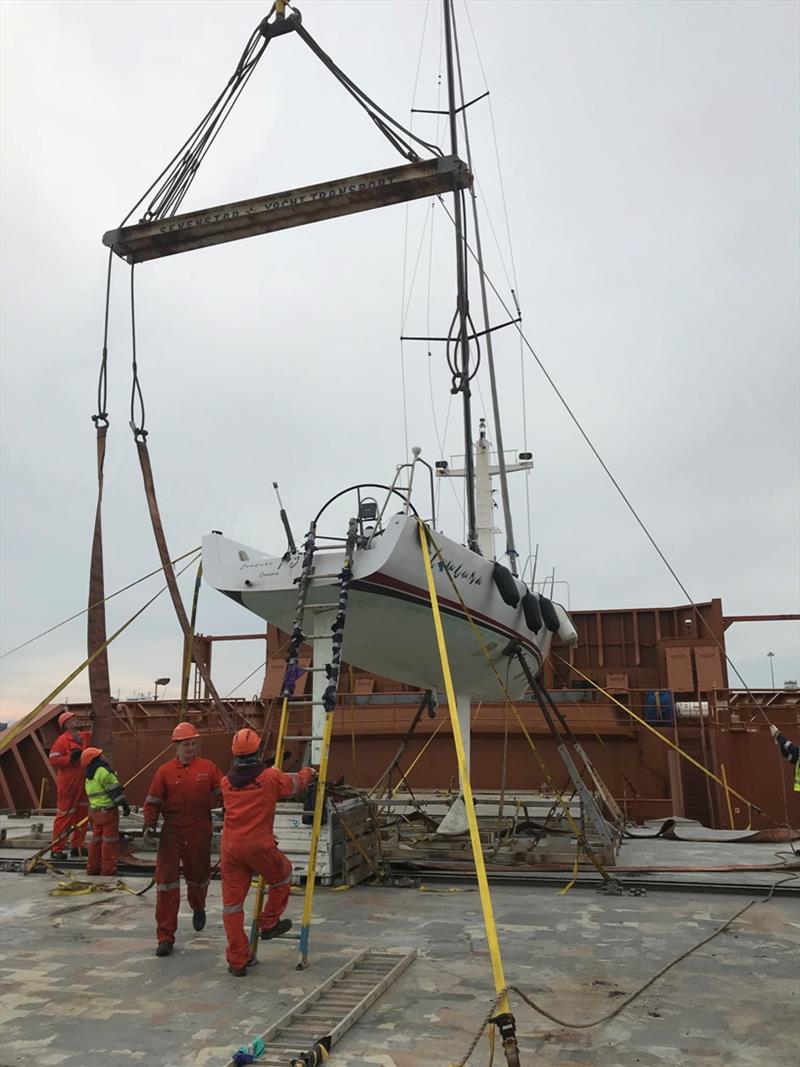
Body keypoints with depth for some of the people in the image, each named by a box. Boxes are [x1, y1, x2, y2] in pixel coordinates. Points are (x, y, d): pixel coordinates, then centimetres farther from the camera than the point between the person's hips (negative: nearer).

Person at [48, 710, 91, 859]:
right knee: (65, 815, -4)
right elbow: (53, 760, -17)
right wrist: (70, 758, -25)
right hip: (67, 784, -7)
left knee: (82, 814, 12)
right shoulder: (62, 740, -14)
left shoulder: (84, 736, 8)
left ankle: (77, 847, 22)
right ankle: (57, 849, 6)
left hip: (82, 782, 7)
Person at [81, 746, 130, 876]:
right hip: (108, 811, -9)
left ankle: (92, 868, 22)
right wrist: (124, 804, -14)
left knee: (96, 839, 17)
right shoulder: (104, 771, -16)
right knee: (110, 841, -2)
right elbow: (115, 791, -18)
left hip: (94, 811, 9)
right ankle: (108, 869, 0)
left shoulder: (89, 777, 13)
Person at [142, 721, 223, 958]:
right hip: (172, 832, -1)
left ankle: (198, 908, 53)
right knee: (166, 879, -8)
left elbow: (223, 794, 4)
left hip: (200, 833, 1)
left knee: (198, 875, 18)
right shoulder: (165, 772, -1)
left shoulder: (208, 768, -1)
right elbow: (153, 801, 0)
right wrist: (149, 825, -12)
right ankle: (165, 937, 2)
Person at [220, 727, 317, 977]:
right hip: (259, 846, -4)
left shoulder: (226, 782, 6)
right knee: (282, 878, 26)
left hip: (230, 846, 4)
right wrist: (308, 772, 35)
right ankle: (269, 923, 34)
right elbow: (295, 783, 11)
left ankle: (237, 961, 16)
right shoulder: (270, 777, -6)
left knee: (232, 903, 11)